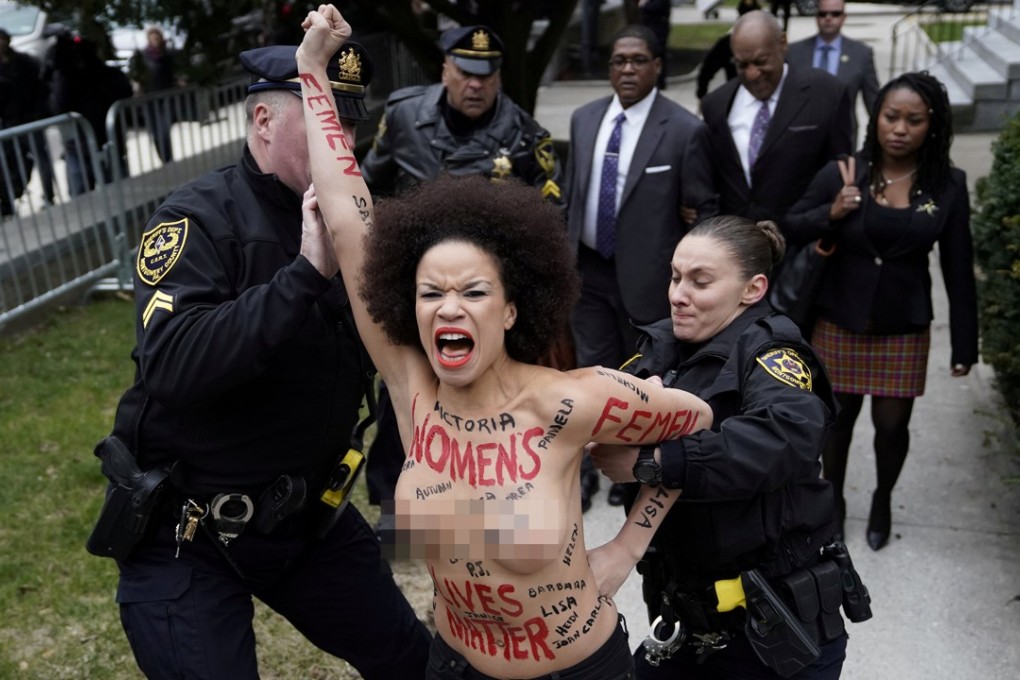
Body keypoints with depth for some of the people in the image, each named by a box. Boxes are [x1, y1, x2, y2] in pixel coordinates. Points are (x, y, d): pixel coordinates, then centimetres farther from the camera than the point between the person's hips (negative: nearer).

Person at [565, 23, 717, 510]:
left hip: (645, 274, -3)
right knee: (593, 372, 12)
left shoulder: (685, 129, -12)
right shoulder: (584, 119, 4)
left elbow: (706, 209, -7)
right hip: (587, 269, 4)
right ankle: (586, 469, 29)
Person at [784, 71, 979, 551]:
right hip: (840, 323, 0)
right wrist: (831, 213, -22)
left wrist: (964, 345, 0)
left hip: (903, 329, 0)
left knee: (892, 426, 10)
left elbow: (958, 271, -2)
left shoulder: (948, 186, -7)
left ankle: (882, 500, 40)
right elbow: (790, 229, -2)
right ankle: (834, 497, 39)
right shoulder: (840, 173, -10)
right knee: (838, 418, 13)